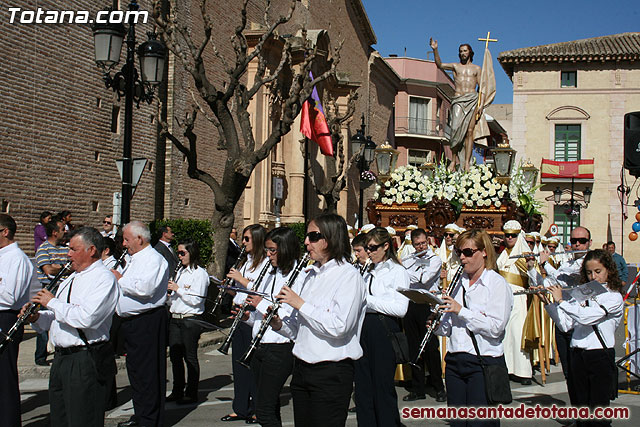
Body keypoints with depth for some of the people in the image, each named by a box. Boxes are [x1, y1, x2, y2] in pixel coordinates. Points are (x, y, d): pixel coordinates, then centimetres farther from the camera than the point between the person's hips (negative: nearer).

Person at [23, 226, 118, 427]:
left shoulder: (104, 279, -12)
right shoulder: (70, 279, 19)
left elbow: (87, 318, -26)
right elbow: (57, 316, 25)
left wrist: (52, 302, -15)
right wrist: (37, 317, 4)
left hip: (86, 364, -9)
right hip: (61, 359, 9)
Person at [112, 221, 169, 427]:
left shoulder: (154, 259, -13)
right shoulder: (135, 260, 19)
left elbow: (144, 288, -27)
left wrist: (120, 279, -15)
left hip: (147, 323, -10)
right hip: (131, 322, 11)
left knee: (148, 374, -6)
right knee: (135, 370, 17)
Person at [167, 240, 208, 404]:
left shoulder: (200, 273, -9)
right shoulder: (180, 272, 16)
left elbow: (196, 300, -17)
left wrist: (178, 289, -15)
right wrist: (168, 297, 0)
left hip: (191, 319, -8)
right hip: (175, 318, 8)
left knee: (190, 357, 0)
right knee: (175, 355, 11)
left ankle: (191, 394, 9)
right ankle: (177, 391, 22)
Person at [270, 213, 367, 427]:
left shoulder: (349, 276, -12)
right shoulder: (311, 275, 13)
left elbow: (338, 327, -24)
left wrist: (299, 303, -18)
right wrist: (280, 324, -1)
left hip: (332, 373, -8)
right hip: (302, 367, 8)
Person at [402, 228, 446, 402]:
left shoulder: (435, 259, -1)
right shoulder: (408, 260, 14)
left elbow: (423, 279, -16)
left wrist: (403, 268, -10)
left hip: (426, 305, -4)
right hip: (410, 306, 4)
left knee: (431, 347, -3)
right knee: (413, 348, 6)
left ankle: (439, 388, 8)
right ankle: (418, 389, 14)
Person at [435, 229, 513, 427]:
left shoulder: (498, 284, -7)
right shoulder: (460, 283, 14)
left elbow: (495, 328, -18)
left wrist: (461, 310, -18)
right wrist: (438, 326, 0)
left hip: (483, 363, -6)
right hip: (454, 360, 6)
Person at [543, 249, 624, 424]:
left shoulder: (614, 297, -6)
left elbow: (586, 317, -21)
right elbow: (565, 324, 7)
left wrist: (560, 300, -14)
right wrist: (547, 302, -3)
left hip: (600, 358, -5)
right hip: (577, 356, 5)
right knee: (580, 410, 10)